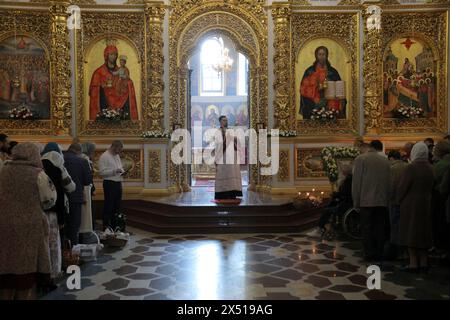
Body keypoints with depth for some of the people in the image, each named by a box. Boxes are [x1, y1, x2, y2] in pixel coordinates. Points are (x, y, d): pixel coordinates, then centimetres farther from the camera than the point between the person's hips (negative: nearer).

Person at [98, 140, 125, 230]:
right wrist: (114, 171, -23)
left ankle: (114, 226, 23)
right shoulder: (104, 156, -10)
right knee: (108, 206, -2)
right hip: (110, 184, -8)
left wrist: (122, 171, 5)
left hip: (118, 183, 8)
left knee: (117, 206, 13)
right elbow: (101, 172, -16)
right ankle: (106, 227, 6)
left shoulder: (117, 156, 16)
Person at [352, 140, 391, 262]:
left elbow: (356, 181, -6)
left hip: (366, 200, -3)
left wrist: (356, 201, -1)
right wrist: (387, 199, 14)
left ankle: (369, 254, 5)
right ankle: (379, 254, 16)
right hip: (382, 201, 3)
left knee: (367, 229, 3)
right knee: (380, 229, 11)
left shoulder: (360, 159, -5)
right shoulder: (385, 161, 5)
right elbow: (389, 182, 7)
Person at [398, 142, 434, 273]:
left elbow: (402, 187, -14)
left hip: (411, 205, -6)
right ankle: (423, 262, 18)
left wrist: (400, 199, 1)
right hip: (425, 204, 7)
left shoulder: (412, 167, -17)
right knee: (423, 232, 13)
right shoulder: (430, 168, 3)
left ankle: (413, 263, 3)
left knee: (410, 233, 1)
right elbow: (431, 187, 7)